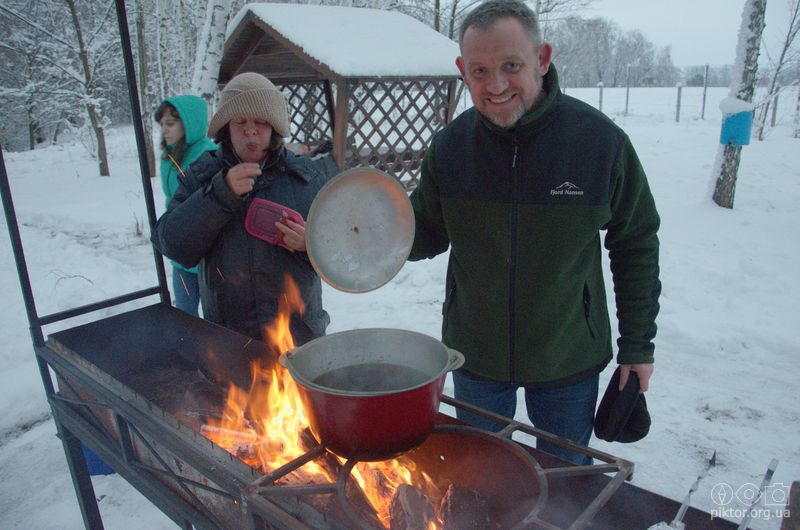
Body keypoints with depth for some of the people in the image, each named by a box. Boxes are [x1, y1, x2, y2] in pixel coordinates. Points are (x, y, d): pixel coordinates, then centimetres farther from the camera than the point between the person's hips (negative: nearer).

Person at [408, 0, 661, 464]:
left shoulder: (600, 140, -15)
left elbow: (636, 244, -4)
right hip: (474, 356, 2)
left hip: (569, 358, -1)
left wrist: (638, 344, -2)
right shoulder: (450, 146, -11)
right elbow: (429, 234, 0)